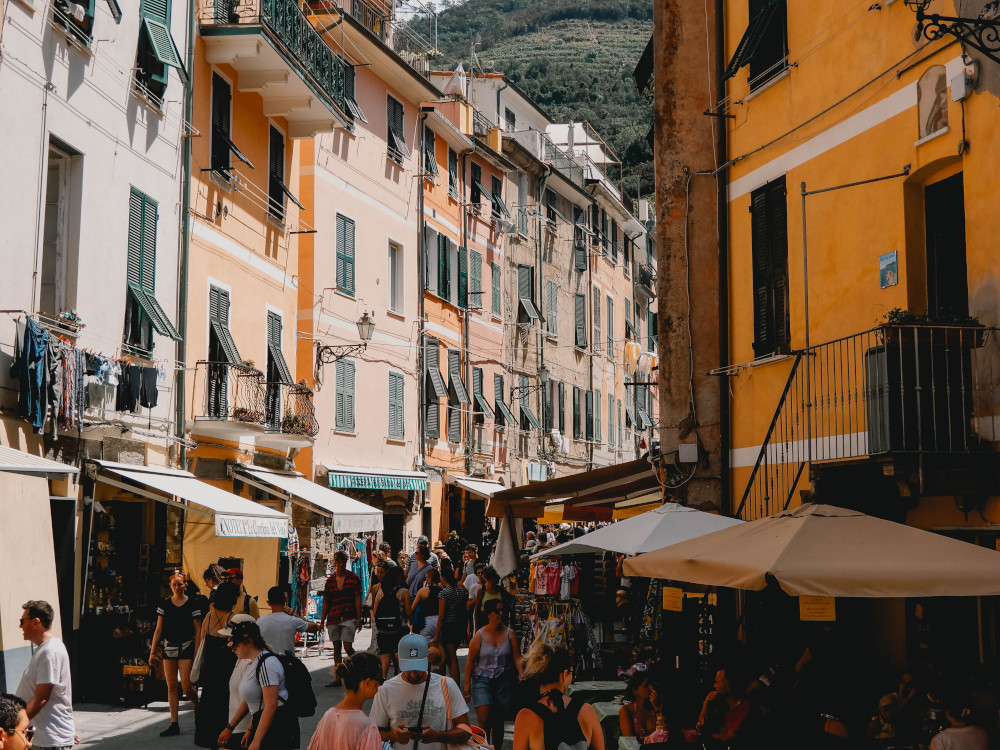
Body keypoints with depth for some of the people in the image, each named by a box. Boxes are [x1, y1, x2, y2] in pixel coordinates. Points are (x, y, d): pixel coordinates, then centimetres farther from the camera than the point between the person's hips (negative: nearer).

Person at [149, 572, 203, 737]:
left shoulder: (192, 604, -3)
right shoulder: (164, 604, 6)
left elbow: (198, 630, -1)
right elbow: (158, 629, 9)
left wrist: (196, 652, -7)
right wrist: (152, 651, 4)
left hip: (186, 647, -4)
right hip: (169, 647, 4)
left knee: (186, 686, -9)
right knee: (171, 686, 3)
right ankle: (174, 724, 6)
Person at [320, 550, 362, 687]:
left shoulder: (353, 578, 1)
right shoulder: (330, 580, 10)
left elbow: (357, 600, -1)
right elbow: (326, 602, 13)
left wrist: (358, 619, -5)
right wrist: (322, 620, 10)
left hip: (348, 618, -4)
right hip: (333, 618, 4)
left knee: (347, 647, -11)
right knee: (336, 647, 7)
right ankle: (338, 677, 12)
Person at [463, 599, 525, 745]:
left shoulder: (510, 633, 3)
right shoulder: (479, 635, -2)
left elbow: (517, 657, 1)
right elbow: (470, 661, 1)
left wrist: (521, 673, -17)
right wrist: (467, 685, -2)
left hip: (503, 682, 2)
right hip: (482, 680, -2)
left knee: (499, 722, 7)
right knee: (484, 720, -13)